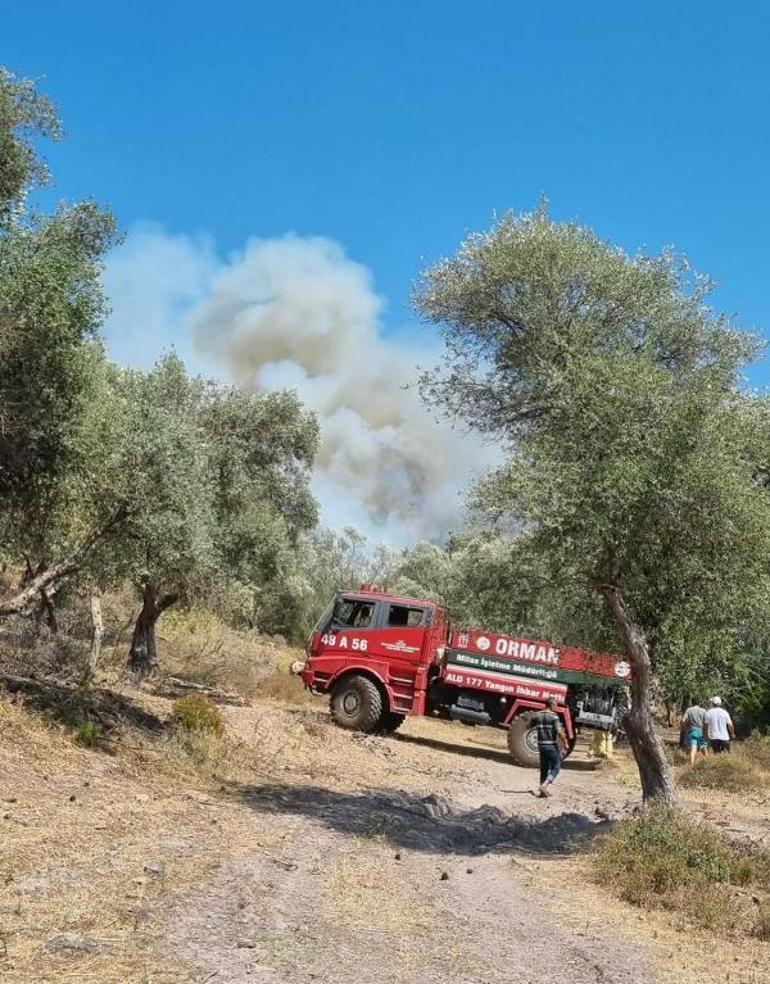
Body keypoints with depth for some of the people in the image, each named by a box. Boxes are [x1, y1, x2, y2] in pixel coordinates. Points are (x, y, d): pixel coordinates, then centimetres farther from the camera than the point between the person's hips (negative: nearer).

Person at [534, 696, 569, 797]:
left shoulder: (537, 715, 4)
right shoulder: (554, 716, -13)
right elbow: (559, 732, -22)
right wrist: (565, 743, -11)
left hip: (541, 745, 6)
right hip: (552, 746, -6)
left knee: (544, 768, 16)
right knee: (555, 767, 4)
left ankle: (543, 791, 17)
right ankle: (544, 785, -12)